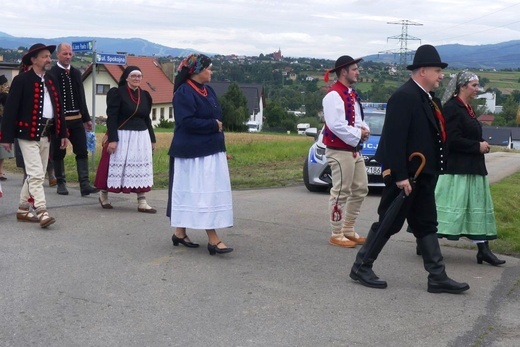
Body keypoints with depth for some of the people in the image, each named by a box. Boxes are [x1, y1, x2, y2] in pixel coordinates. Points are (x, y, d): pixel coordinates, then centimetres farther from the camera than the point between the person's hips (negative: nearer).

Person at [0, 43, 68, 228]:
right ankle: (42, 212, -13)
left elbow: (59, 108, 15)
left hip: (46, 134, 7)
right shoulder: (21, 80, -8)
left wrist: (63, 133, 11)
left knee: (36, 175, 12)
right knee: (36, 174, -12)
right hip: (28, 134, -7)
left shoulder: (52, 80, 12)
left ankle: (23, 210, 23)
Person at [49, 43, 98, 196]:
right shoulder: (51, 73, -6)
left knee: (82, 152, -4)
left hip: (77, 119, 4)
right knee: (58, 154, 6)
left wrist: (86, 118, 13)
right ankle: (61, 183, 18)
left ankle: (85, 184, -6)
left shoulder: (76, 73, 11)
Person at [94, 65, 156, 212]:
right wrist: (112, 139, -19)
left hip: (141, 137, 5)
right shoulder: (117, 93, -7)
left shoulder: (145, 95, 10)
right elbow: (111, 118, -12)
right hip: (122, 136, -5)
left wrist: (152, 138, 14)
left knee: (141, 168, 3)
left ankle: (142, 202, 6)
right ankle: (103, 194, 25)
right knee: (116, 166, 3)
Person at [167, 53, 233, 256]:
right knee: (203, 193, -8)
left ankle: (180, 233, 20)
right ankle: (213, 240, -8)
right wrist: (213, 124, -13)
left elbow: (216, 117, 20)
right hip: (193, 153, -9)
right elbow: (186, 121, -21)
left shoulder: (208, 91, 14)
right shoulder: (184, 93, -13)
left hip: (211, 151, 9)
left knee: (211, 192, 11)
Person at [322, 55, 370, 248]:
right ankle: (337, 235, 6)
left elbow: (359, 119, 21)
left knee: (360, 189, 14)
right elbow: (336, 125, -23)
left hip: (355, 150, 10)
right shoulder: (334, 95, -14)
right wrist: (358, 134, -16)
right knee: (340, 193, -4)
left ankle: (348, 230, 24)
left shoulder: (352, 94, 16)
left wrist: (365, 130, 0)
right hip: (340, 151, -10)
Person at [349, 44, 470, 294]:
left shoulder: (428, 98, 13)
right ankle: (361, 268, 14)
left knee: (426, 226, 11)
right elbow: (394, 139, -23)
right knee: (388, 224, 1)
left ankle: (438, 277, 16)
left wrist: (432, 173, 16)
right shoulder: (405, 96, -18)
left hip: (422, 175, 10)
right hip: (405, 176, -10)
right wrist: (400, 176, -24)